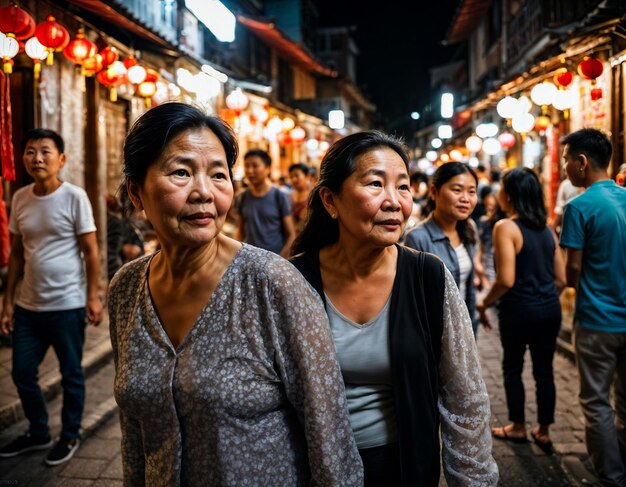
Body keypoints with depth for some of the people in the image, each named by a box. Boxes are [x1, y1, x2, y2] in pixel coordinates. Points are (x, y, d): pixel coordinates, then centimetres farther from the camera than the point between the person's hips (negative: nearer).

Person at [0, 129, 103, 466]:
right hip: (28, 306, 6)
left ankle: (70, 436, 27)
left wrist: (92, 297, -11)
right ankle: (38, 433, 35)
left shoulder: (74, 197, -10)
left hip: (67, 305, -5)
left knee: (71, 374, 8)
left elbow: (91, 251, -7)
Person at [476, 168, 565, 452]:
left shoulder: (506, 227, -14)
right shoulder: (547, 229, 6)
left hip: (519, 310, -6)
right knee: (544, 370, 14)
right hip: (550, 309, 6)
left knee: (512, 367, 13)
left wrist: (485, 304, -7)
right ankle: (543, 432, 24)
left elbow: (506, 280, -21)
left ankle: (518, 427, 27)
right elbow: (561, 278, 9)